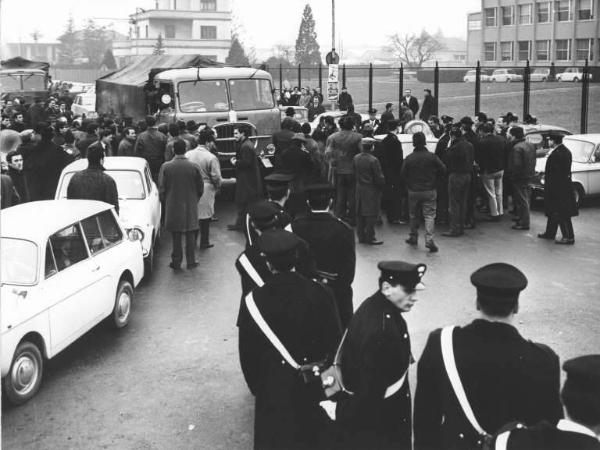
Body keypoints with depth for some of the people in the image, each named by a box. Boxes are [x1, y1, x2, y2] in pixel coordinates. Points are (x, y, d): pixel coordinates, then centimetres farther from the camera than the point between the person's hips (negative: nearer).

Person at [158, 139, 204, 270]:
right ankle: (190, 262, 13)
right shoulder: (194, 167, -8)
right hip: (190, 206, 0)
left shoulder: (166, 166, -9)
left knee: (176, 236, 8)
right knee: (190, 235, 9)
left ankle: (176, 262, 13)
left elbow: (161, 188, -4)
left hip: (173, 206, 0)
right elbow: (200, 188, 0)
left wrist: (165, 202, 12)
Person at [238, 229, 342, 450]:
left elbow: (247, 353, -7)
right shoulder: (321, 294, -15)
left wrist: (256, 387, 8)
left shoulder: (253, 301, -18)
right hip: (314, 390, 1)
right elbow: (335, 341, -5)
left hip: (273, 393, -1)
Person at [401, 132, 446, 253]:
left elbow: (403, 174, -2)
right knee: (429, 215, 0)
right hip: (429, 191, -1)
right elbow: (443, 169, -6)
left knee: (414, 215, 17)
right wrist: (434, 179, 9)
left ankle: (413, 237, 27)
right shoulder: (432, 156, -8)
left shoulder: (409, 158, -6)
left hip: (413, 191, 1)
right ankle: (429, 239, -14)